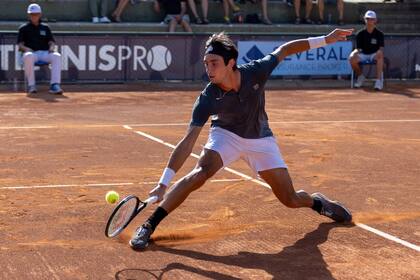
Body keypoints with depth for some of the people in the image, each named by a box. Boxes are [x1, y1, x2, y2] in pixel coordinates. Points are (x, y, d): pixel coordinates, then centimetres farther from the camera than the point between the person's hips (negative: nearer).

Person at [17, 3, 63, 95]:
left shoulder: (45, 27, 21)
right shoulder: (24, 28, 14)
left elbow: (51, 42, 16)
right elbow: (20, 45, 6)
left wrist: (52, 47, -9)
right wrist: (26, 49, -16)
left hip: (45, 53, 2)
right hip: (31, 53, -2)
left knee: (57, 56, -31)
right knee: (28, 56, -40)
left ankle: (55, 85, -41)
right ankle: (31, 85, -32)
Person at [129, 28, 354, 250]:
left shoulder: (255, 72, -27)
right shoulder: (207, 99, -30)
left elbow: (283, 50, -9)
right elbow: (189, 141, -33)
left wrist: (324, 40, -7)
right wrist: (163, 184, -39)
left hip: (260, 139, 2)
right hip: (226, 134, -2)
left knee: (291, 200, 0)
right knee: (200, 173, -30)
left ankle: (317, 202, 37)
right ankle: (148, 226, -26)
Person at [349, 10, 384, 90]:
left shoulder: (379, 33, -1)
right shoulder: (360, 34, 2)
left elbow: (381, 48, -9)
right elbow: (358, 48, 0)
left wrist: (380, 51, -33)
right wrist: (356, 52, -24)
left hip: (374, 54, -2)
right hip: (363, 54, 2)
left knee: (380, 56, -38)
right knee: (352, 58, -30)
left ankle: (379, 80, -38)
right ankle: (360, 76, -1)